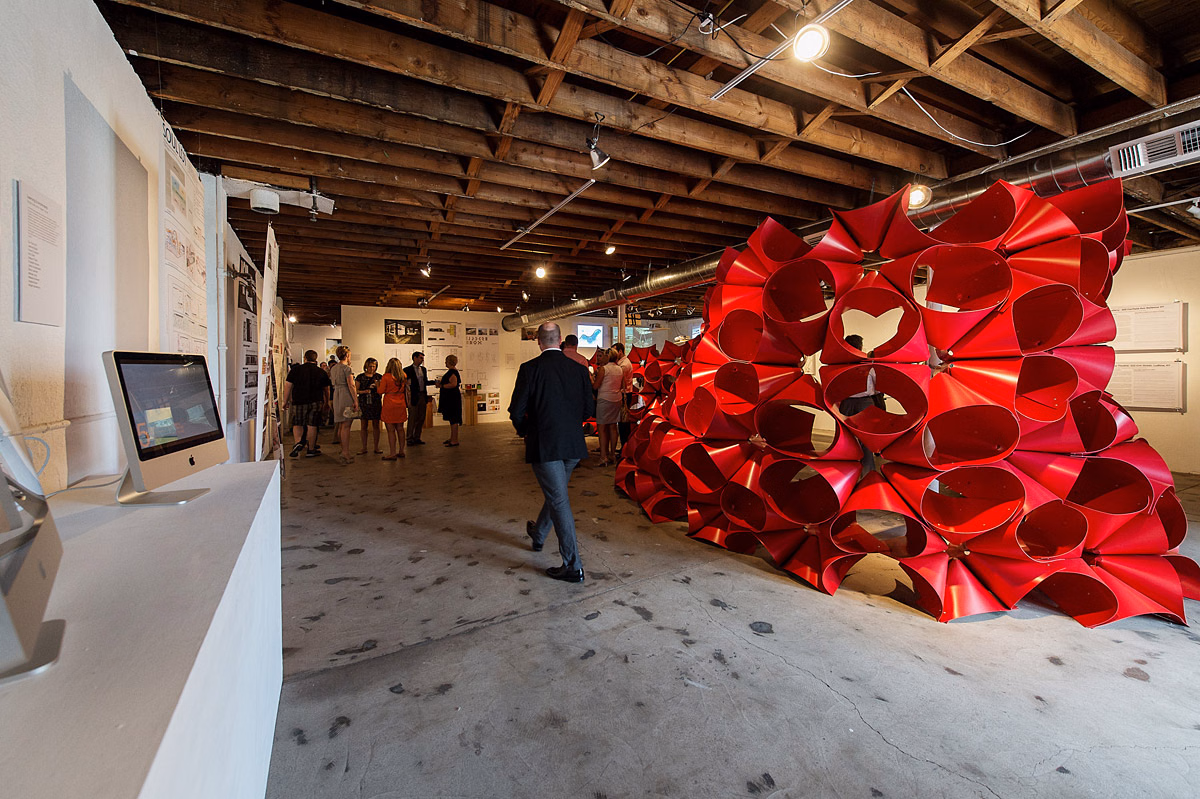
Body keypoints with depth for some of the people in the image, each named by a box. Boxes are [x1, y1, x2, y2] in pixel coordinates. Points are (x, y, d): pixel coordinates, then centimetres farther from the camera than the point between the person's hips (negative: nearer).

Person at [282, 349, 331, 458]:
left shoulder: (296, 369, 1)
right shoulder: (321, 372, 4)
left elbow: (287, 386, 0)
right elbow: (326, 389, 12)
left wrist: (285, 401, 7)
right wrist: (326, 402, 25)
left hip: (298, 401, 0)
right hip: (316, 402, 0)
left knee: (297, 424, 12)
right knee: (312, 426, 3)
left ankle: (298, 442, -10)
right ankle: (311, 450, 8)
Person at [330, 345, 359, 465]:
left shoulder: (333, 368, 14)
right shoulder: (347, 368, -10)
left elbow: (333, 383, 18)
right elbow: (351, 385, -16)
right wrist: (356, 401, -15)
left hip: (336, 396, 8)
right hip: (347, 397, -8)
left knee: (340, 426, 13)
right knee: (346, 426, -7)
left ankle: (344, 452, 21)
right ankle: (346, 455, -6)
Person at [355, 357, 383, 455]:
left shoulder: (379, 377, 6)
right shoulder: (360, 377, 6)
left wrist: (377, 386, -16)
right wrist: (363, 391, -13)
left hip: (375, 403, 0)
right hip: (363, 403, 0)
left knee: (376, 425, 2)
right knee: (363, 426, 2)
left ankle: (376, 447, 10)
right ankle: (364, 448, 10)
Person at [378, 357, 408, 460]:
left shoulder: (386, 376, -11)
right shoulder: (403, 376, 2)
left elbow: (380, 392, -5)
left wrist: (378, 384, 11)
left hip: (389, 406, -5)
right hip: (401, 406, 5)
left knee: (391, 430, -1)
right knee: (400, 429, 11)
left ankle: (392, 454, 1)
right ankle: (401, 451, 17)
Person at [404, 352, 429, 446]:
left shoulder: (423, 369, 14)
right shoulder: (407, 370, -5)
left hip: (423, 396, 6)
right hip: (414, 397, -6)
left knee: (421, 418, 10)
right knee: (412, 418, 0)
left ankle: (417, 437, 20)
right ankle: (410, 439, 10)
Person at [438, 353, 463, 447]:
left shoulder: (452, 372, -17)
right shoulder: (452, 371, 16)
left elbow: (453, 384, -29)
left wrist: (441, 386, -20)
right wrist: (441, 383, 18)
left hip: (452, 398, -11)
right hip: (450, 398, 11)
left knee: (453, 419, -7)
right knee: (452, 418, 16)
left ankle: (455, 441, -4)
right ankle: (452, 438, 25)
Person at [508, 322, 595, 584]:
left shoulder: (529, 368, -8)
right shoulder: (578, 368, 3)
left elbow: (517, 411, -8)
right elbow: (589, 409, 6)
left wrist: (524, 432, 12)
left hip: (544, 445, -5)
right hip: (573, 445, 5)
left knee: (559, 500, 0)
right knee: (556, 492, 24)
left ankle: (573, 566, 4)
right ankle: (538, 535, 49)